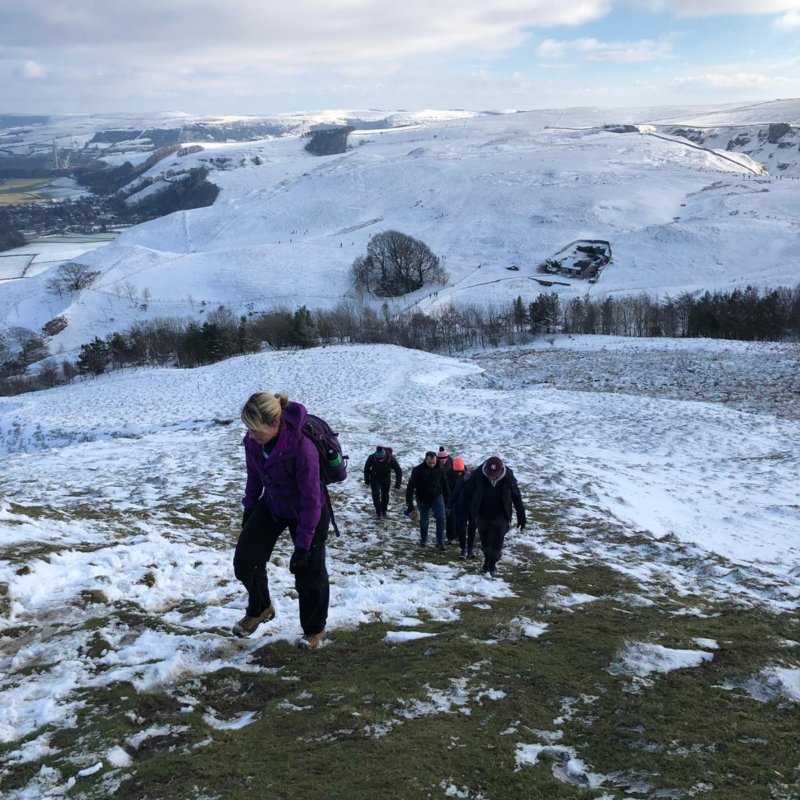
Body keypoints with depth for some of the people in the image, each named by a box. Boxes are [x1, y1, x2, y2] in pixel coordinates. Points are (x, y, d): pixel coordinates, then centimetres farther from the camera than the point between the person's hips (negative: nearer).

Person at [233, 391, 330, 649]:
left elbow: (312, 499, -29)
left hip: (306, 512, -5)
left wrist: (303, 545, -24)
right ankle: (260, 609, 27)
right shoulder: (253, 441, -19)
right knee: (245, 560, -2)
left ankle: (314, 629, 29)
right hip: (271, 505, 5)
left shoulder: (302, 447, -37)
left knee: (309, 573, 4)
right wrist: (249, 508, 12)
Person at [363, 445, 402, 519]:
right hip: (375, 478, 0)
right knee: (376, 495, -10)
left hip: (386, 479, 0)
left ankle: (383, 511, 29)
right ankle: (378, 512, 5)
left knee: (385, 495, 8)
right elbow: (366, 469, -9)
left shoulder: (391, 459, -31)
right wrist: (367, 480, -1)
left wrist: (397, 484, -21)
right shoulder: (371, 457, -29)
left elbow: (399, 471, -19)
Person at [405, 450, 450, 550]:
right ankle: (423, 539, 33)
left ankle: (440, 541, -3)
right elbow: (411, 487, -17)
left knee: (441, 518, -12)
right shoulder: (418, 470, -17)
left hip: (437, 497, 1)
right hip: (422, 499, -1)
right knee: (423, 520, 12)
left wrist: (448, 498, 7)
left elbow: (445, 484, 5)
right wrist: (409, 504, -21)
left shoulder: (439, 469, -8)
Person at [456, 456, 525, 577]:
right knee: (485, 542, 12)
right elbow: (466, 491, -6)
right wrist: (463, 510, -10)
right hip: (482, 515, 1)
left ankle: (492, 563, 13)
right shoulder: (477, 476, -20)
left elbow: (517, 497, -4)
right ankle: (487, 560, 36)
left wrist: (521, 516, -2)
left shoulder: (508, 478, -18)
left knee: (496, 542, -8)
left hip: (500, 516, -1)